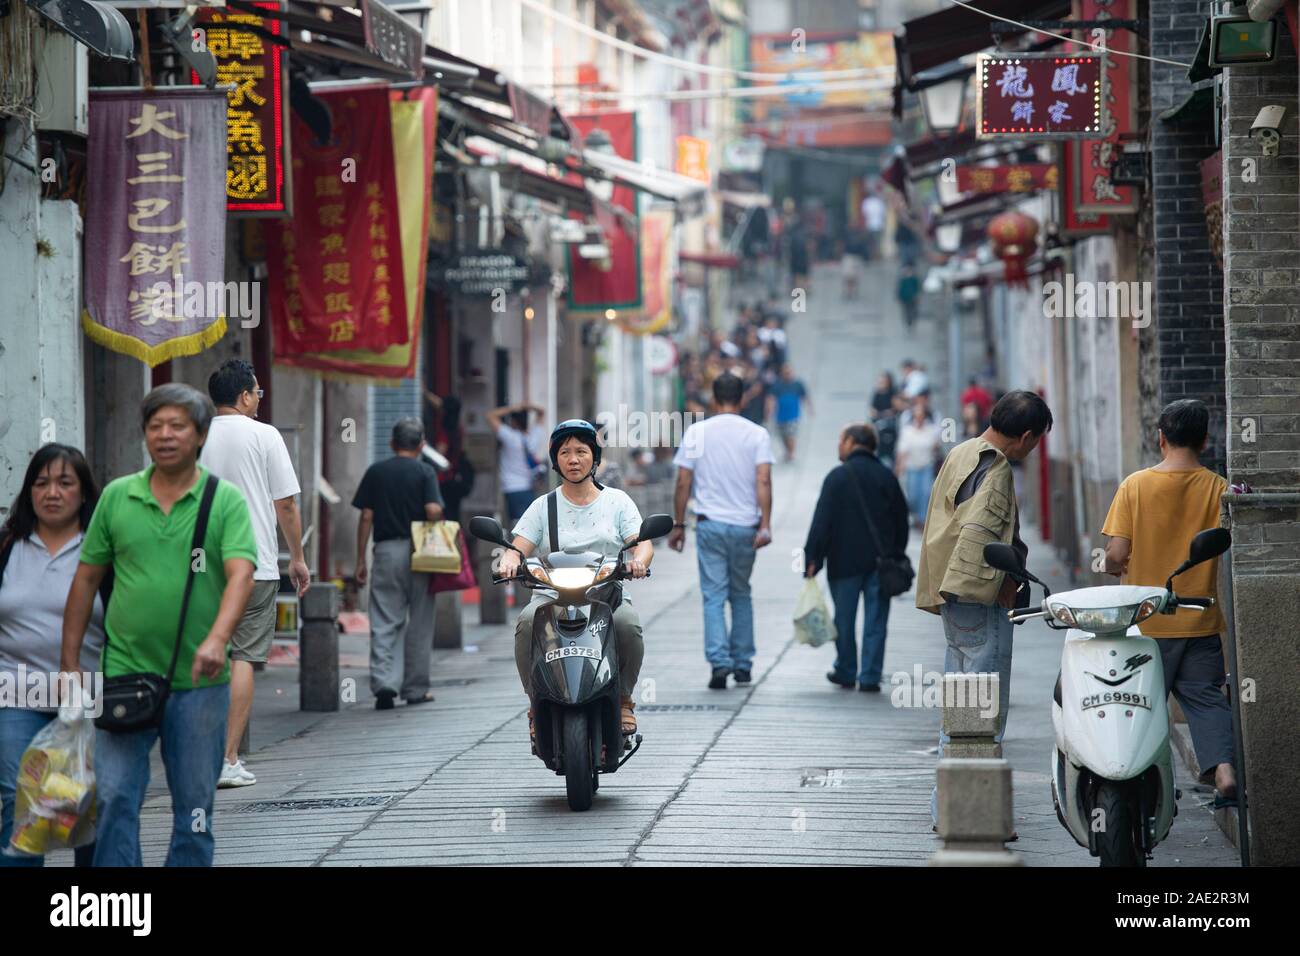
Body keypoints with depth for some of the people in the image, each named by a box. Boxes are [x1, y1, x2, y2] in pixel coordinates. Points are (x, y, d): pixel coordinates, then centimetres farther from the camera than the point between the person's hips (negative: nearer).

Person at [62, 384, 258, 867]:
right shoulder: (116, 496, 6)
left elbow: (241, 573, -15)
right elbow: (86, 578, 11)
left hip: (199, 682, -1)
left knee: (194, 805, 8)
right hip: (125, 674, 1)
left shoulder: (226, 500, -2)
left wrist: (217, 638, -32)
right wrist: (70, 662, 7)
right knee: (114, 796, -5)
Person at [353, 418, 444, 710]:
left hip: (385, 551, 1)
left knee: (384, 623, 1)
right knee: (419, 623, 10)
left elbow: (366, 517, 3)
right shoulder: (425, 472, -1)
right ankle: (415, 689, 15)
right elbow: (433, 511, -15)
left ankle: (384, 683, -16)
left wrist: (360, 560, 6)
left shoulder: (376, 472, 5)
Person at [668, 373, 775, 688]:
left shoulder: (696, 432, 0)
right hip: (745, 526, 1)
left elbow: (683, 483, 0)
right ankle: (743, 665, 18)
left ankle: (720, 662, -15)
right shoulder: (757, 434, 0)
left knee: (714, 596, -1)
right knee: (741, 594, 16)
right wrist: (765, 525, -13)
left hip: (710, 523, -1)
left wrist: (678, 525, 7)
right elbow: (763, 481, -10)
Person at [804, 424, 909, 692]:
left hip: (845, 560, -3)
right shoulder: (887, 477, 6)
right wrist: (896, 556, 19)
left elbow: (822, 521, -11)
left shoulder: (838, 477, -8)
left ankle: (846, 672, 19)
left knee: (844, 619, 10)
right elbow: (901, 520, 11)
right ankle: (870, 678, 2)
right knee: (875, 620, 4)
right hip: (880, 560, 3)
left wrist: (812, 559, -9)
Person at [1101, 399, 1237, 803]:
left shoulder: (1135, 485, -7)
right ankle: (1224, 767, -12)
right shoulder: (1217, 488, -5)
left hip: (1147, 621, -1)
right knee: (1206, 697, 8)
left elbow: (1116, 554, -11)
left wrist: (1116, 568, 10)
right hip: (1201, 619, 1)